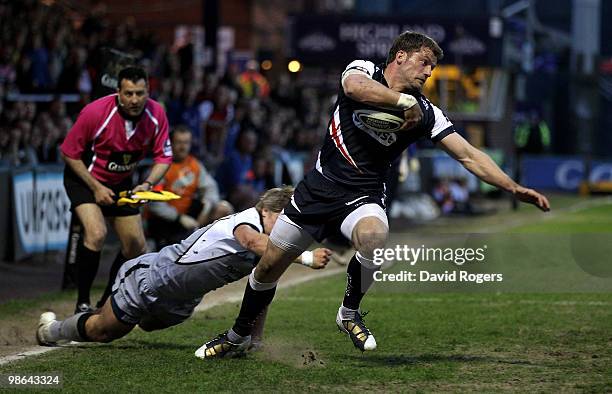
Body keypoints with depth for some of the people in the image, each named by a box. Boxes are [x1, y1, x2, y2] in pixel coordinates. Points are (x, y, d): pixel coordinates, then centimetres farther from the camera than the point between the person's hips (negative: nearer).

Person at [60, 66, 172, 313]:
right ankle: (82, 303, -15)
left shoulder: (156, 114, -17)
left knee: (136, 246, 5)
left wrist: (147, 185, -24)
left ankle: (108, 302, 26)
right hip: (84, 177, -5)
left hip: (121, 182, 5)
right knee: (96, 234, -27)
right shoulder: (95, 112, -29)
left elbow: (164, 157, -6)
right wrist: (96, 187, -21)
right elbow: (69, 153, -18)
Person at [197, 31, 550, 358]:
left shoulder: (426, 113, 0)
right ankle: (239, 336, 30)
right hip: (320, 186, 0)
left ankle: (349, 313, -10)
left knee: (374, 236, -35)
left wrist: (514, 188, -10)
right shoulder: (363, 70, -6)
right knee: (270, 264, 5)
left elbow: (468, 155, -3)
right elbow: (354, 87, -31)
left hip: (363, 196, 0)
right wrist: (405, 100, -29)